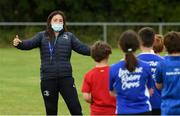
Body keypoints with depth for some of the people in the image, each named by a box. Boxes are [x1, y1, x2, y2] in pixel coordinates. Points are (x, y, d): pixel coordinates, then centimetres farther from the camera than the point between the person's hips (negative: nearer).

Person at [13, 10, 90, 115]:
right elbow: (29, 44, -7)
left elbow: (82, 48, 3)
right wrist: (19, 43, -29)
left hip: (66, 78, 0)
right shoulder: (42, 36, 7)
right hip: (48, 79, 0)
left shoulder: (69, 36, 10)